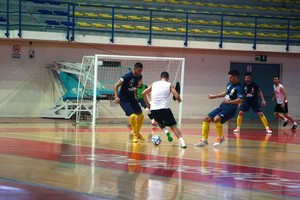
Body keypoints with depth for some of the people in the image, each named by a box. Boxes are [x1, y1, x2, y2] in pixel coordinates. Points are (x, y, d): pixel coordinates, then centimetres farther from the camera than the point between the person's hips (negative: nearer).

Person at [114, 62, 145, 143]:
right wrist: (116, 97, -31)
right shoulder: (127, 76, -23)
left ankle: (137, 133, 27)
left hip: (132, 98, 7)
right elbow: (116, 85, -21)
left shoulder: (139, 76, -2)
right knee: (132, 115, -21)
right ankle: (135, 134, -4)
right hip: (123, 99, -7)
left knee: (141, 115, 7)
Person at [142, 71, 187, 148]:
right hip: (164, 109, -3)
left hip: (153, 109, 3)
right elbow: (177, 96, -4)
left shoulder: (154, 84, 15)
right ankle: (181, 141, -17)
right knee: (173, 126, 3)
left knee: (160, 123, 30)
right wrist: (179, 100, 18)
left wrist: (147, 104, 25)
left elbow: (143, 93, 13)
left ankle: (165, 131, 0)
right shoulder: (169, 85, 6)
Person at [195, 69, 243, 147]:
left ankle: (220, 138, -8)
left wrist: (229, 101, -41)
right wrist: (214, 96, 31)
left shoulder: (238, 88, -17)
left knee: (216, 119, -31)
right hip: (222, 107, 9)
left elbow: (240, 100, -30)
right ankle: (204, 140, 12)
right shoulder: (229, 84, 9)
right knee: (206, 119, 3)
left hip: (230, 109, -9)